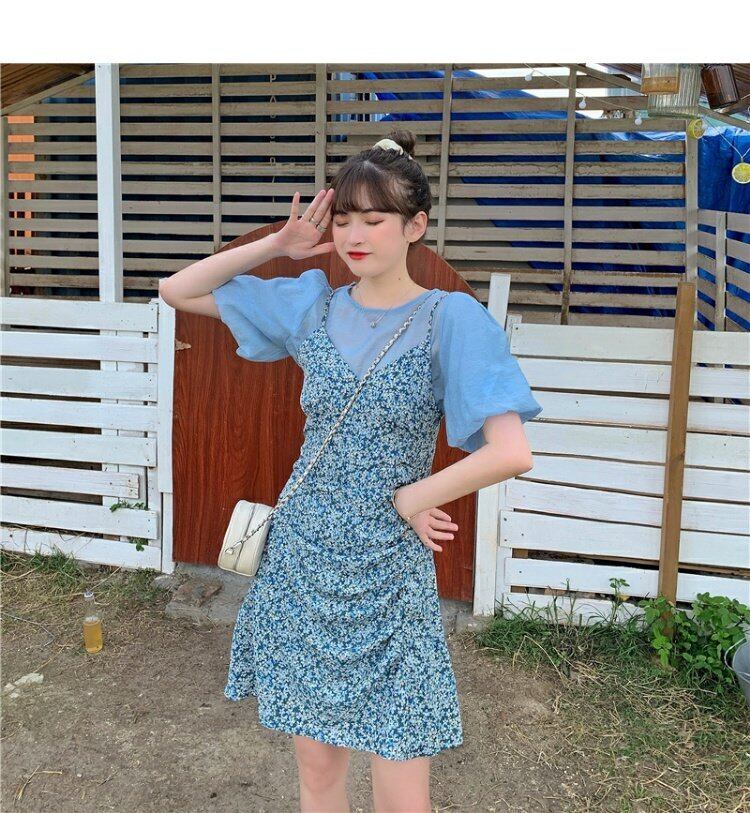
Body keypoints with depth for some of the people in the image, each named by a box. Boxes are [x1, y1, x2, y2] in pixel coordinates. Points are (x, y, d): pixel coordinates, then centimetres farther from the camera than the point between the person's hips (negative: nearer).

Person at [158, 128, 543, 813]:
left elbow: (512, 454, -20)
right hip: (301, 559, 4)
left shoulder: (450, 317, -10)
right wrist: (278, 245, 0)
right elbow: (177, 291, 9)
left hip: (388, 575, -3)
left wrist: (409, 498, -10)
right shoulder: (312, 305, 3)